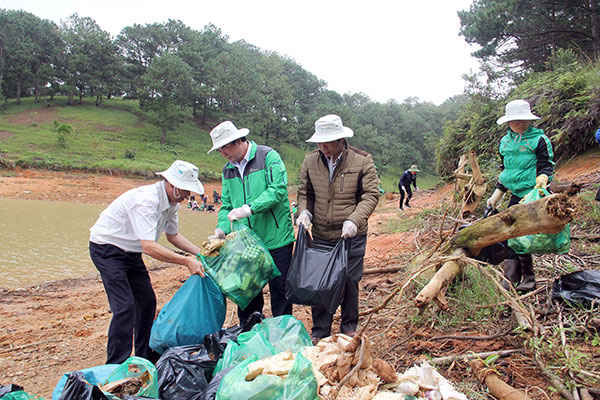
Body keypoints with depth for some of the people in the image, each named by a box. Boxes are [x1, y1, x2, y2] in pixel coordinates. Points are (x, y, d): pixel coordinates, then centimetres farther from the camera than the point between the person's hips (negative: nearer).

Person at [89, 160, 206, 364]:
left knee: (147, 301, 11)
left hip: (130, 252, 9)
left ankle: (145, 356, 25)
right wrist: (186, 261, -37)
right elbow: (148, 247, -38)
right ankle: (116, 366, -5)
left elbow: (173, 235, 10)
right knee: (125, 307, -16)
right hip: (107, 249, -9)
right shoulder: (146, 200, -33)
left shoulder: (171, 202, -4)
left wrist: (199, 253, -1)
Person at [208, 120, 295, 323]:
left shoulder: (268, 157, -6)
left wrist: (250, 208, -25)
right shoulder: (227, 170, 13)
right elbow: (226, 205, 12)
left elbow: (278, 190, -18)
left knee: (279, 290, 6)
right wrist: (222, 228, -6)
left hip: (276, 238, -5)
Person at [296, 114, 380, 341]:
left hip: (351, 237, -2)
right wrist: (304, 211, -9)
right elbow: (304, 193, 12)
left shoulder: (362, 161, -7)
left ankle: (349, 327, 32)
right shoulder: (310, 162, 1)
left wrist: (354, 220, -21)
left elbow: (371, 195, -7)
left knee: (349, 282, 10)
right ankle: (320, 332, 24)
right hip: (320, 236, 2)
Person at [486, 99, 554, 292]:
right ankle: (511, 277, 9)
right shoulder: (505, 142, 14)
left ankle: (528, 277, 5)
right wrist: (496, 195, 20)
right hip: (515, 195, 6)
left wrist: (540, 185, -22)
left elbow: (546, 167, -3)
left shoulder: (539, 139, -3)